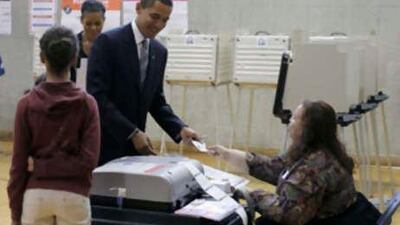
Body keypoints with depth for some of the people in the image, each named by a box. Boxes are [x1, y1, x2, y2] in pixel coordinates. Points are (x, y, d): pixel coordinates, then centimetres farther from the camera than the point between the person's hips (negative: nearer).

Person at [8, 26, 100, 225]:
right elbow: (89, 160, -13)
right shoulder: (87, 103, -5)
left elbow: (18, 163, -3)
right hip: (73, 196, 0)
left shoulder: (27, 104, -5)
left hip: (36, 195, 1)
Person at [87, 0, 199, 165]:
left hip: (134, 145, 5)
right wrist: (132, 132, -21)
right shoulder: (108, 41, -11)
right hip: (105, 145, -5)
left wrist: (180, 128, -4)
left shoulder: (159, 51, 8)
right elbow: (97, 97, -18)